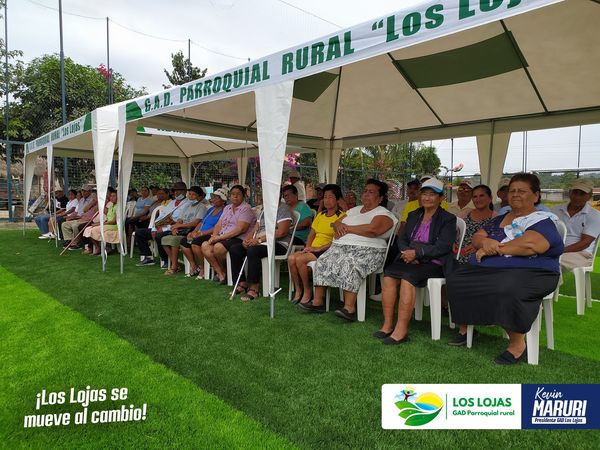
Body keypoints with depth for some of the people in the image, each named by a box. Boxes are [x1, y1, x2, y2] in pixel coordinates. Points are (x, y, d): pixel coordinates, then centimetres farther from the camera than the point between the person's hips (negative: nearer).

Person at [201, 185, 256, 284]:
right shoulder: (227, 208, 21)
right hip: (223, 238, 8)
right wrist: (214, 236, -6)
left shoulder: (246, 208, -6)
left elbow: (240, 229, -17)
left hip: (239, 239, -8)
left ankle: (223, 271, -2)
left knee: (218, 247, -30)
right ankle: (221, 274, -12)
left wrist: (221, 237, -19)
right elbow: (219, 224, 16)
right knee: (205, 245, -13)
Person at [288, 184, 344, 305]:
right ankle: (298, 290, -3)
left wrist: (318, 248, -17)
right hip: (313, 249, 7)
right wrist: (308, 247, 1)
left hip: (327, 250, -7)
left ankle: (307, 292, -9)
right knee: (291, 258, -18)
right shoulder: (320, 215, 20)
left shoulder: (341, 216, -5)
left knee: (300, 259, -26)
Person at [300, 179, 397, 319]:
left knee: (349, 265, -35)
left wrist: (347, 228, -8)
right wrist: (338, 225, -3)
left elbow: (373, 230, -18)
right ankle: (318, 302, -14)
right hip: (340, 247, 7)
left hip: (366, 250, -7)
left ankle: (349, 308, -36)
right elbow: (335, 223, 24)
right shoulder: (354, 210, 25)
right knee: (322, 262, -17)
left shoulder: (384, 213, 2)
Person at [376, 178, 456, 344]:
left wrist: (417, 253, -18)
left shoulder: (448, 219, 1)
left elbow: (443, 247, -10)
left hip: (434, 263, -5)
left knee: (407, 276, -33)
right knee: (388, 274, -25)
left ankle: (401, 331, -31)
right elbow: (402, 239, 15)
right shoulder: (414, 215, 20)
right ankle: (387, 325, -22)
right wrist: (407, 252, -7)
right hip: (410, 260, 5)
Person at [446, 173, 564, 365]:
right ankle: (465, 328, 6)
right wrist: (485, 242, -12)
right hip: (488, 269, 7)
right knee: (455, 279, -9)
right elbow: (476, 237, 14)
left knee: (507, 289, -39)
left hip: (529, 272, -7)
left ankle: (518, 344, -19)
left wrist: (493, 248, -13)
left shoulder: (542, 220, -3)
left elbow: (530, 245, -22)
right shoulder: (500, 219, 20)